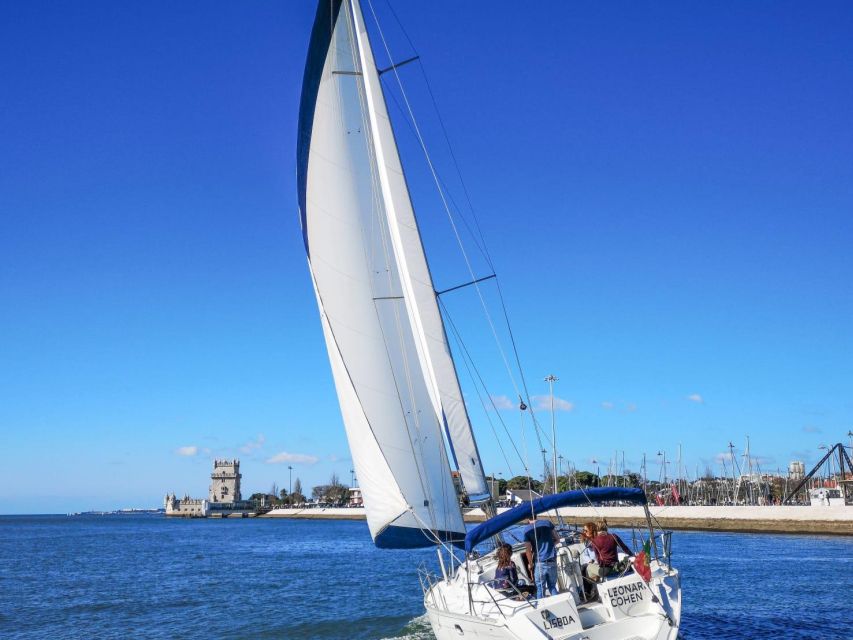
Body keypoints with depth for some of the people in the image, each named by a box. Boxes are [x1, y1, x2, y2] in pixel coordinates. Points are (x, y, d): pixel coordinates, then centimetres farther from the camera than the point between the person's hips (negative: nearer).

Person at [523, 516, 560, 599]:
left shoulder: (527, 529, -5)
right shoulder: (547, 523, 4)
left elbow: (528, 550, -9)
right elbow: (557, 539, 12)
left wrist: (530, 564, 4)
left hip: (539, 562, -3)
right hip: (552, 561, 3)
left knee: (540, 588, 7)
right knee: (552, 586, 16)